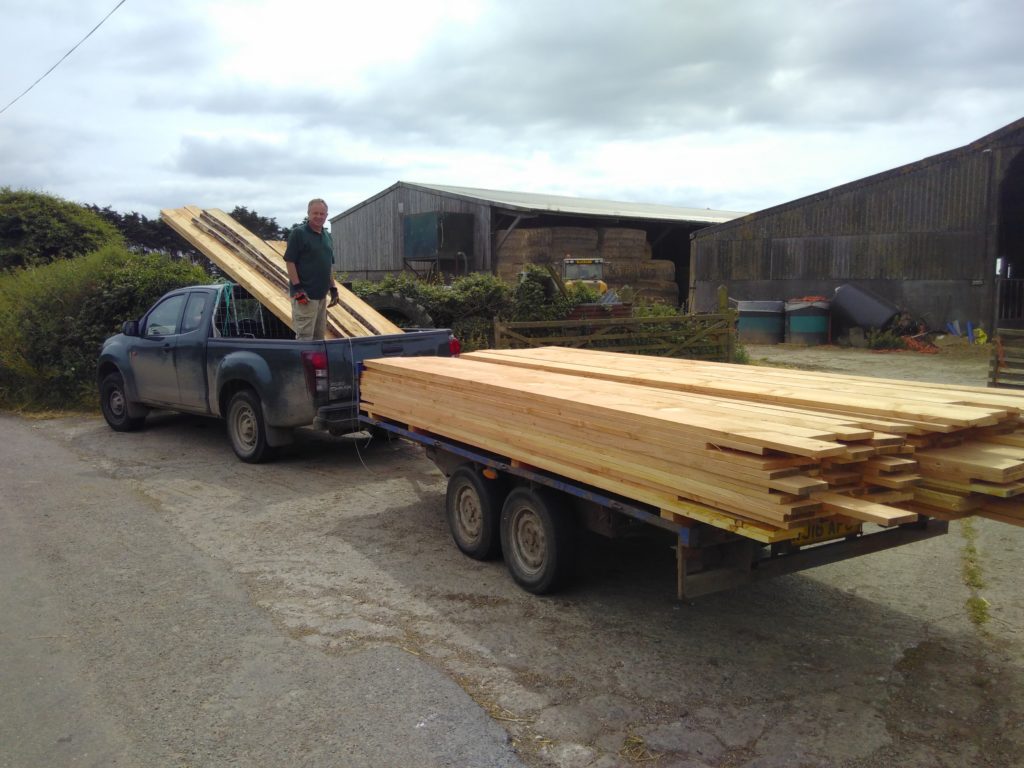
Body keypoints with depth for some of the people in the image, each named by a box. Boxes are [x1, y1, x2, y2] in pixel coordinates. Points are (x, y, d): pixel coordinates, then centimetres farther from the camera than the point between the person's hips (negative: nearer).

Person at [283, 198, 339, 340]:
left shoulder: (327, 236, 15)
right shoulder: (299, 233, -8)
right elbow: (290, 261, -12)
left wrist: (333, 288, 16)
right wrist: (297, 288, -18)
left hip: (322, 294, 8)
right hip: (304, 294, -8)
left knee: (319, 336, 13)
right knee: (304, 336, -7)